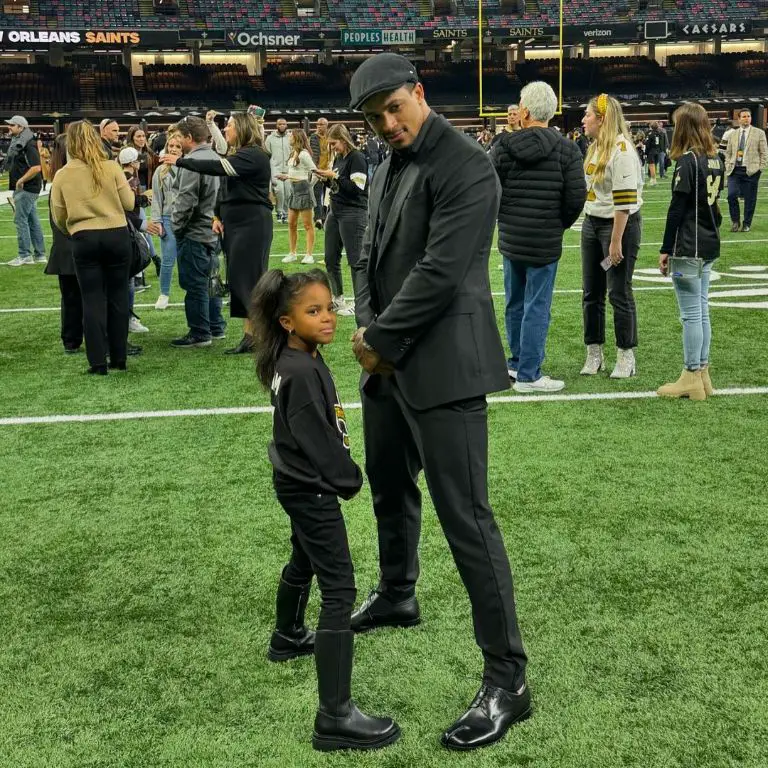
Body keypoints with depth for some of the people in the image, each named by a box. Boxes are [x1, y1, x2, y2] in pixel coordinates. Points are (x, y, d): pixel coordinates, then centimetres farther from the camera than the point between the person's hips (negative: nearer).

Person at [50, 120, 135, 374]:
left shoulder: (62, 175, -1)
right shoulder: (112, 168, -3)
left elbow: (59, 218, 4)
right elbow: (129, 203, 1)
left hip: (84, 240, -1)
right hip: (117, 236, 1)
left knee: (93, 300, 4)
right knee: (117, 297, 11)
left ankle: (98, 362, 1)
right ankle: (119, 358, 17)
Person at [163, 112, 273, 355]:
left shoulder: (254, 155, -14)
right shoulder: (237, 155, 16)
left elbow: (218, 168, -23)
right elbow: (224, 188, 19)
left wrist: (180, 161, -18)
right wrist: (217, 217, 5)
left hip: (252, 225, -9)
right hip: (234, 224, 9)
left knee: (249, 279, -9)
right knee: (236, 279, 7)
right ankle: (249, 336, 11)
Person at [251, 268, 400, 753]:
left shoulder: (297, 360, 4)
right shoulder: (302, 373, -25)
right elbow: (318, 441, -25)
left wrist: (341, 474, 8)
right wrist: (350, 479, -10)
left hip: (298, 484, 10)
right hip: (311, 490, -10)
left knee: (304, 561, 31)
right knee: (340, 589, -11)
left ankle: (288, 638, 57)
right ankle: (336, 716, -12)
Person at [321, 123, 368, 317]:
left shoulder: (357, 158, -11)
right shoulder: (338, 158, 13)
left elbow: (356, 188, -18)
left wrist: (334, 176, -18)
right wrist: (326, 178, 2)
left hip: (353, 213, -9)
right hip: (335, 212, 9)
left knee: (355, 260, -4)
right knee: (330, 259, 11)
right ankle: (338, 299, 23)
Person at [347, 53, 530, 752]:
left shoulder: (465, 167, -15)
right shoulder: (388, 170, 13)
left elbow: (440, 271, -21)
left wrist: (380, 340, -12)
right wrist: (368, 329, -2)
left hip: (442, 369, -9)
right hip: (387, 364, 9)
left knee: (466, 520, -9)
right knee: (390, 490, 24)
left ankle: (507, 680, -3)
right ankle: (397, 596, 50)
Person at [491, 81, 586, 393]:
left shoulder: (503, 146, -4)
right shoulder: (566, 150, -8)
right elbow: (576, 195, -9)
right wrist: (561, 224, 10)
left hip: (510, 238, 3)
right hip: (545, 241, -3)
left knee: (514, 303, 17)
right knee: (537, 307, 1)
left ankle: (516, 362, 30)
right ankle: (528, 375, 3)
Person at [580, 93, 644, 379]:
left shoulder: (621, 149, -17)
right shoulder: (595, 147, 11)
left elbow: (625, 199, -21)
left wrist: (616, 241, -22)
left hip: (620, 225, -8)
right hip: (592, 224, 8)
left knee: (619, 294, -1)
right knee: (591, 293, 9)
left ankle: (626, 357, 10)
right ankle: (594, 354, 19)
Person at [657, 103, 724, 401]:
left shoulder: (688, 161, -15)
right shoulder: (716, 159, 9)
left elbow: (676, 208, -15)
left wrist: (666, 249, -11)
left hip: (687, 247, -8)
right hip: (709, 245, 8)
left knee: (691, 314, -3)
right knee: (702, 311, 13)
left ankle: (691, 378, 2)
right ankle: (702, 373, 18)